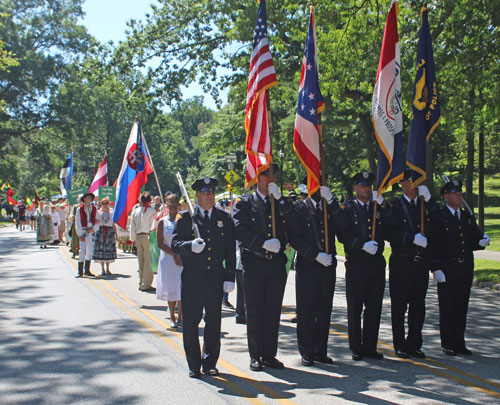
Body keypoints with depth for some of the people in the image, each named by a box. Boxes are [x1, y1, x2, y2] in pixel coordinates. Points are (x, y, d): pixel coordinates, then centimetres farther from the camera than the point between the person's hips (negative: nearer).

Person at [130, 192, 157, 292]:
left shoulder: (135, 211, 7)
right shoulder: (151, 211, -9)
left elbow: (132, 226, 12)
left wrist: (133, 239, 20)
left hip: (138, 237, 6)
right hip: (148, 237, -6)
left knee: (141, 261, 14)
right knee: (148, 261, -1)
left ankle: (141, 283, 20)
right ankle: (146, 285, -2)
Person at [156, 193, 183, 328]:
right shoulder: (162, 222, 2)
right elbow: (160, 243, -2)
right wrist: (174, 254, -12)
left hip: (183, 258, 0)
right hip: (167, 258, 0)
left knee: (181, 287, -2)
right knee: (170, 288, 2)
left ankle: (180, 317, 9)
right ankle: (172, 317, 14)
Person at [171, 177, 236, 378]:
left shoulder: (224, 218, 9)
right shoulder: (185, 218, 3)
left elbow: (230, 250, 9)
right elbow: (175, 244, -2)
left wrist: (229, 277, 3)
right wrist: (190, 246, -24)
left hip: (216, 277, 2)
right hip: (192, 277, -2)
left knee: (214, 321, 6)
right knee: (190, 322, 2)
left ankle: (210, 363, 19)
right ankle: (194, 365, 14)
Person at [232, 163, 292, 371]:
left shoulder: (280, 203, 14)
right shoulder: (243, 203, 3)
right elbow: (240, 231, -9)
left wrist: (279, 197, -9)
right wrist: (264, 243, -18)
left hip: (277, 264, 3)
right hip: (254, 265, -3)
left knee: (273, 311, 7)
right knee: (255, 311, 3)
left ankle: (270, 355, 16)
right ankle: (255, 356, 11)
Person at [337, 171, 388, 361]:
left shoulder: (378, 208, 16)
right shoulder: (347, 208, 3)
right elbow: (343, 235, -7)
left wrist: (381, 204, 0)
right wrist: (363, 245, -19)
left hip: (377, 263, 4)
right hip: (356, 265, -4)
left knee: (374, 307, 6)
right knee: (355, 308, 1)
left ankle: (369, 347, 15)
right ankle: (356, 348, 10)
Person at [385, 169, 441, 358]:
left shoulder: (425, 205, 13)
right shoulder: (394, 206, -1)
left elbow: (438, 222, -4)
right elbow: (391, 233, -11)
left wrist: (429, 199, -12)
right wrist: (412, 238, -20)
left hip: (422, 263, 4)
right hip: (401, 263, -4)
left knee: (418, 305, 9)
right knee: (399, 306, 1)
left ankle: (414, 344, 18)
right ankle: (400, 346, 10)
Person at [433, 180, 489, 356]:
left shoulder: (468, 217, 14)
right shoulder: (438, 217, -4)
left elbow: (476, 239, 19)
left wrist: (482, 242, -5)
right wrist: (436, 268, -15)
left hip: (466, 268, 5)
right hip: (446, 268, -5)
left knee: (462, 306, 9)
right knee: (447, 307, 1)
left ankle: (459, 343, 17)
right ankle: (448, 344, 8)